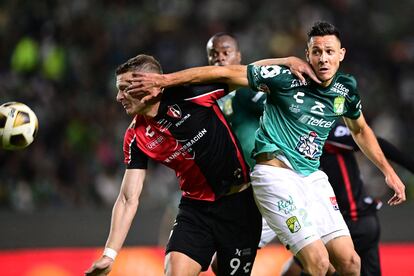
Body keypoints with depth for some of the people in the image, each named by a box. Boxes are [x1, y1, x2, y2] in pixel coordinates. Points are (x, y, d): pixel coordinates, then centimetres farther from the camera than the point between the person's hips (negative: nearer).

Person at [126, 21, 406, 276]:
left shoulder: (346, 89, 5)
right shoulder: (287, 76, -13)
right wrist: (164, 80, -17)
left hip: (312, 177, 6)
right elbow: (225, 73, -13)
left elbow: (360, 130, 26)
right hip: (276, 173, -6)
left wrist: (388, 170, 23)